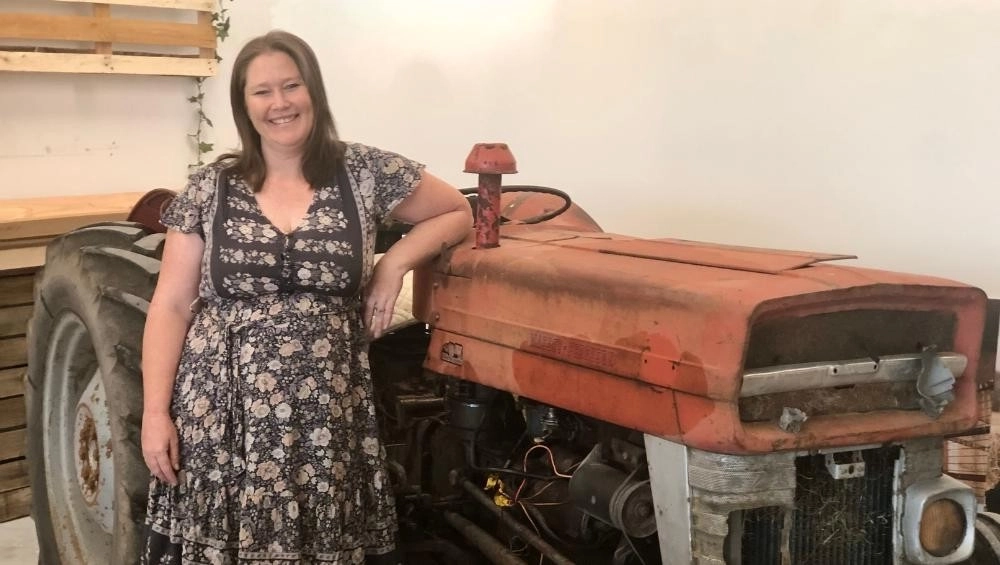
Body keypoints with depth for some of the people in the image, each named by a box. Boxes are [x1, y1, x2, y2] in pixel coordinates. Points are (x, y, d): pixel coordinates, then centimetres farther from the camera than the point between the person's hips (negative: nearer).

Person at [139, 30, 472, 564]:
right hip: (219, 412, 1)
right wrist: (155, 411, -4)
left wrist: (394, 264, -3)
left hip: (327, 415, 0)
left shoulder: (365, 173, 1)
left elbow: (456, 212, 13)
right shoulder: (209, 188, 2)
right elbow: (171, 306, 3)